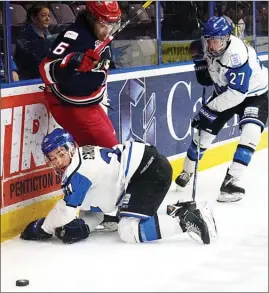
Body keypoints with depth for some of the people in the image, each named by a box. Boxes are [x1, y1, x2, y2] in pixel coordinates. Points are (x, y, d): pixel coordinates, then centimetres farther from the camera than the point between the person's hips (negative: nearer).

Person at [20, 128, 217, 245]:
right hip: (141, 166, 10)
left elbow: (67, 209, -16)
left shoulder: (80, 169, -18)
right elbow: (91, 204, 12)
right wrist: (80, 227, -6)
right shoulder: (80, 159, 11)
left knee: (129, 232, -17)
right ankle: (181, 212, 18)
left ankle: (187, 219, -15)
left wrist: (42, 228, -2)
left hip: (153, 172, -10)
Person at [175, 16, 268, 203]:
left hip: (254, 93, -7)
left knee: (250, 132, -28)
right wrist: (200, 61, -17)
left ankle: (231, 181, -26)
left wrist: (209, 108, -30)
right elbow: (207, 80, 4)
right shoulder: (207, 47, -14)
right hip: (225, 92, 7)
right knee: (205, 129, 6)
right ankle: (187, 172, 27)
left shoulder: (237, 54, -36)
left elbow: (237, 93, -38)